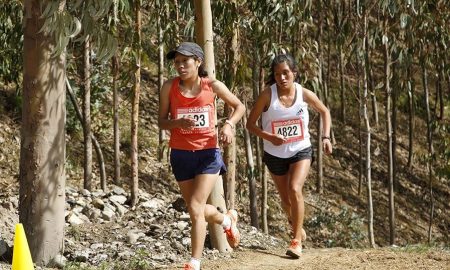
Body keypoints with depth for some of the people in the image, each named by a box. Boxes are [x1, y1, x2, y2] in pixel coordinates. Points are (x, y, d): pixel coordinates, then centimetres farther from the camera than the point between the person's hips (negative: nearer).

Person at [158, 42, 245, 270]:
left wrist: (228, 125, -12)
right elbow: (162, 122, 0)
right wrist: (178, 122, -21)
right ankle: (228, 220, 47)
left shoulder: (212, 86, -6)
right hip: (181, 154, 3)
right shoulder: (169, 87, -4)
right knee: (197, 210, 14)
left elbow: (239, 107, 8)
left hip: (208, 152, -3)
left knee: (195, 207, -14)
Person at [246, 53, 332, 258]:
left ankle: (297, 240, -15)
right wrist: (269, 137, -28)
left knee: (295, 189, -24)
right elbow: (250, 124, -11)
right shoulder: (267, 95, -17)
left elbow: (324, 112, 7)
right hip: (275, 155, 1)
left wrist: (326, 137, -6)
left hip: (301, 151, -1)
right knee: (286, 200, 13)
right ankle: (296, 224, 47)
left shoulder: (304, 94, -12)